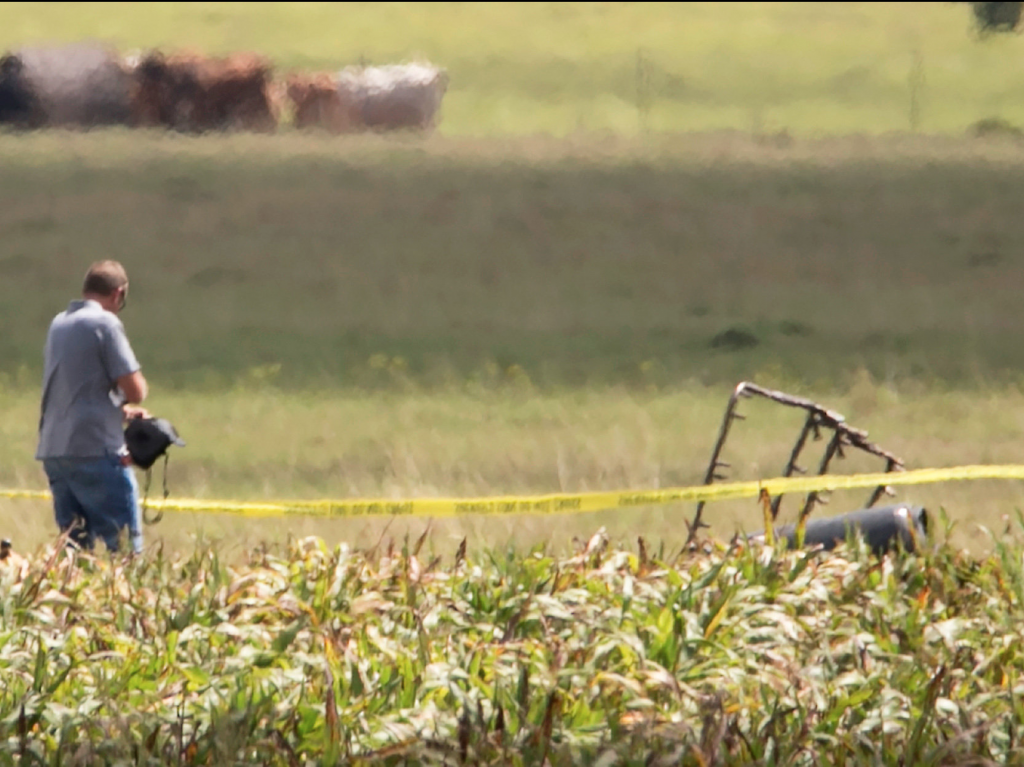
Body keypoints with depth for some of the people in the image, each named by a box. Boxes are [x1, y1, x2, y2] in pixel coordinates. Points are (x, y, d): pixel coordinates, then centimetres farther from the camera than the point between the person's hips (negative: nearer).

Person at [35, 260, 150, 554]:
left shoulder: (59, 323, 16)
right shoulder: (105, 323, -9)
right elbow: (135, 390, -13)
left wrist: (123, 411, 21)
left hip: (53, 450, 8)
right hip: (96, 450, -8)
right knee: (124, 548, -6)